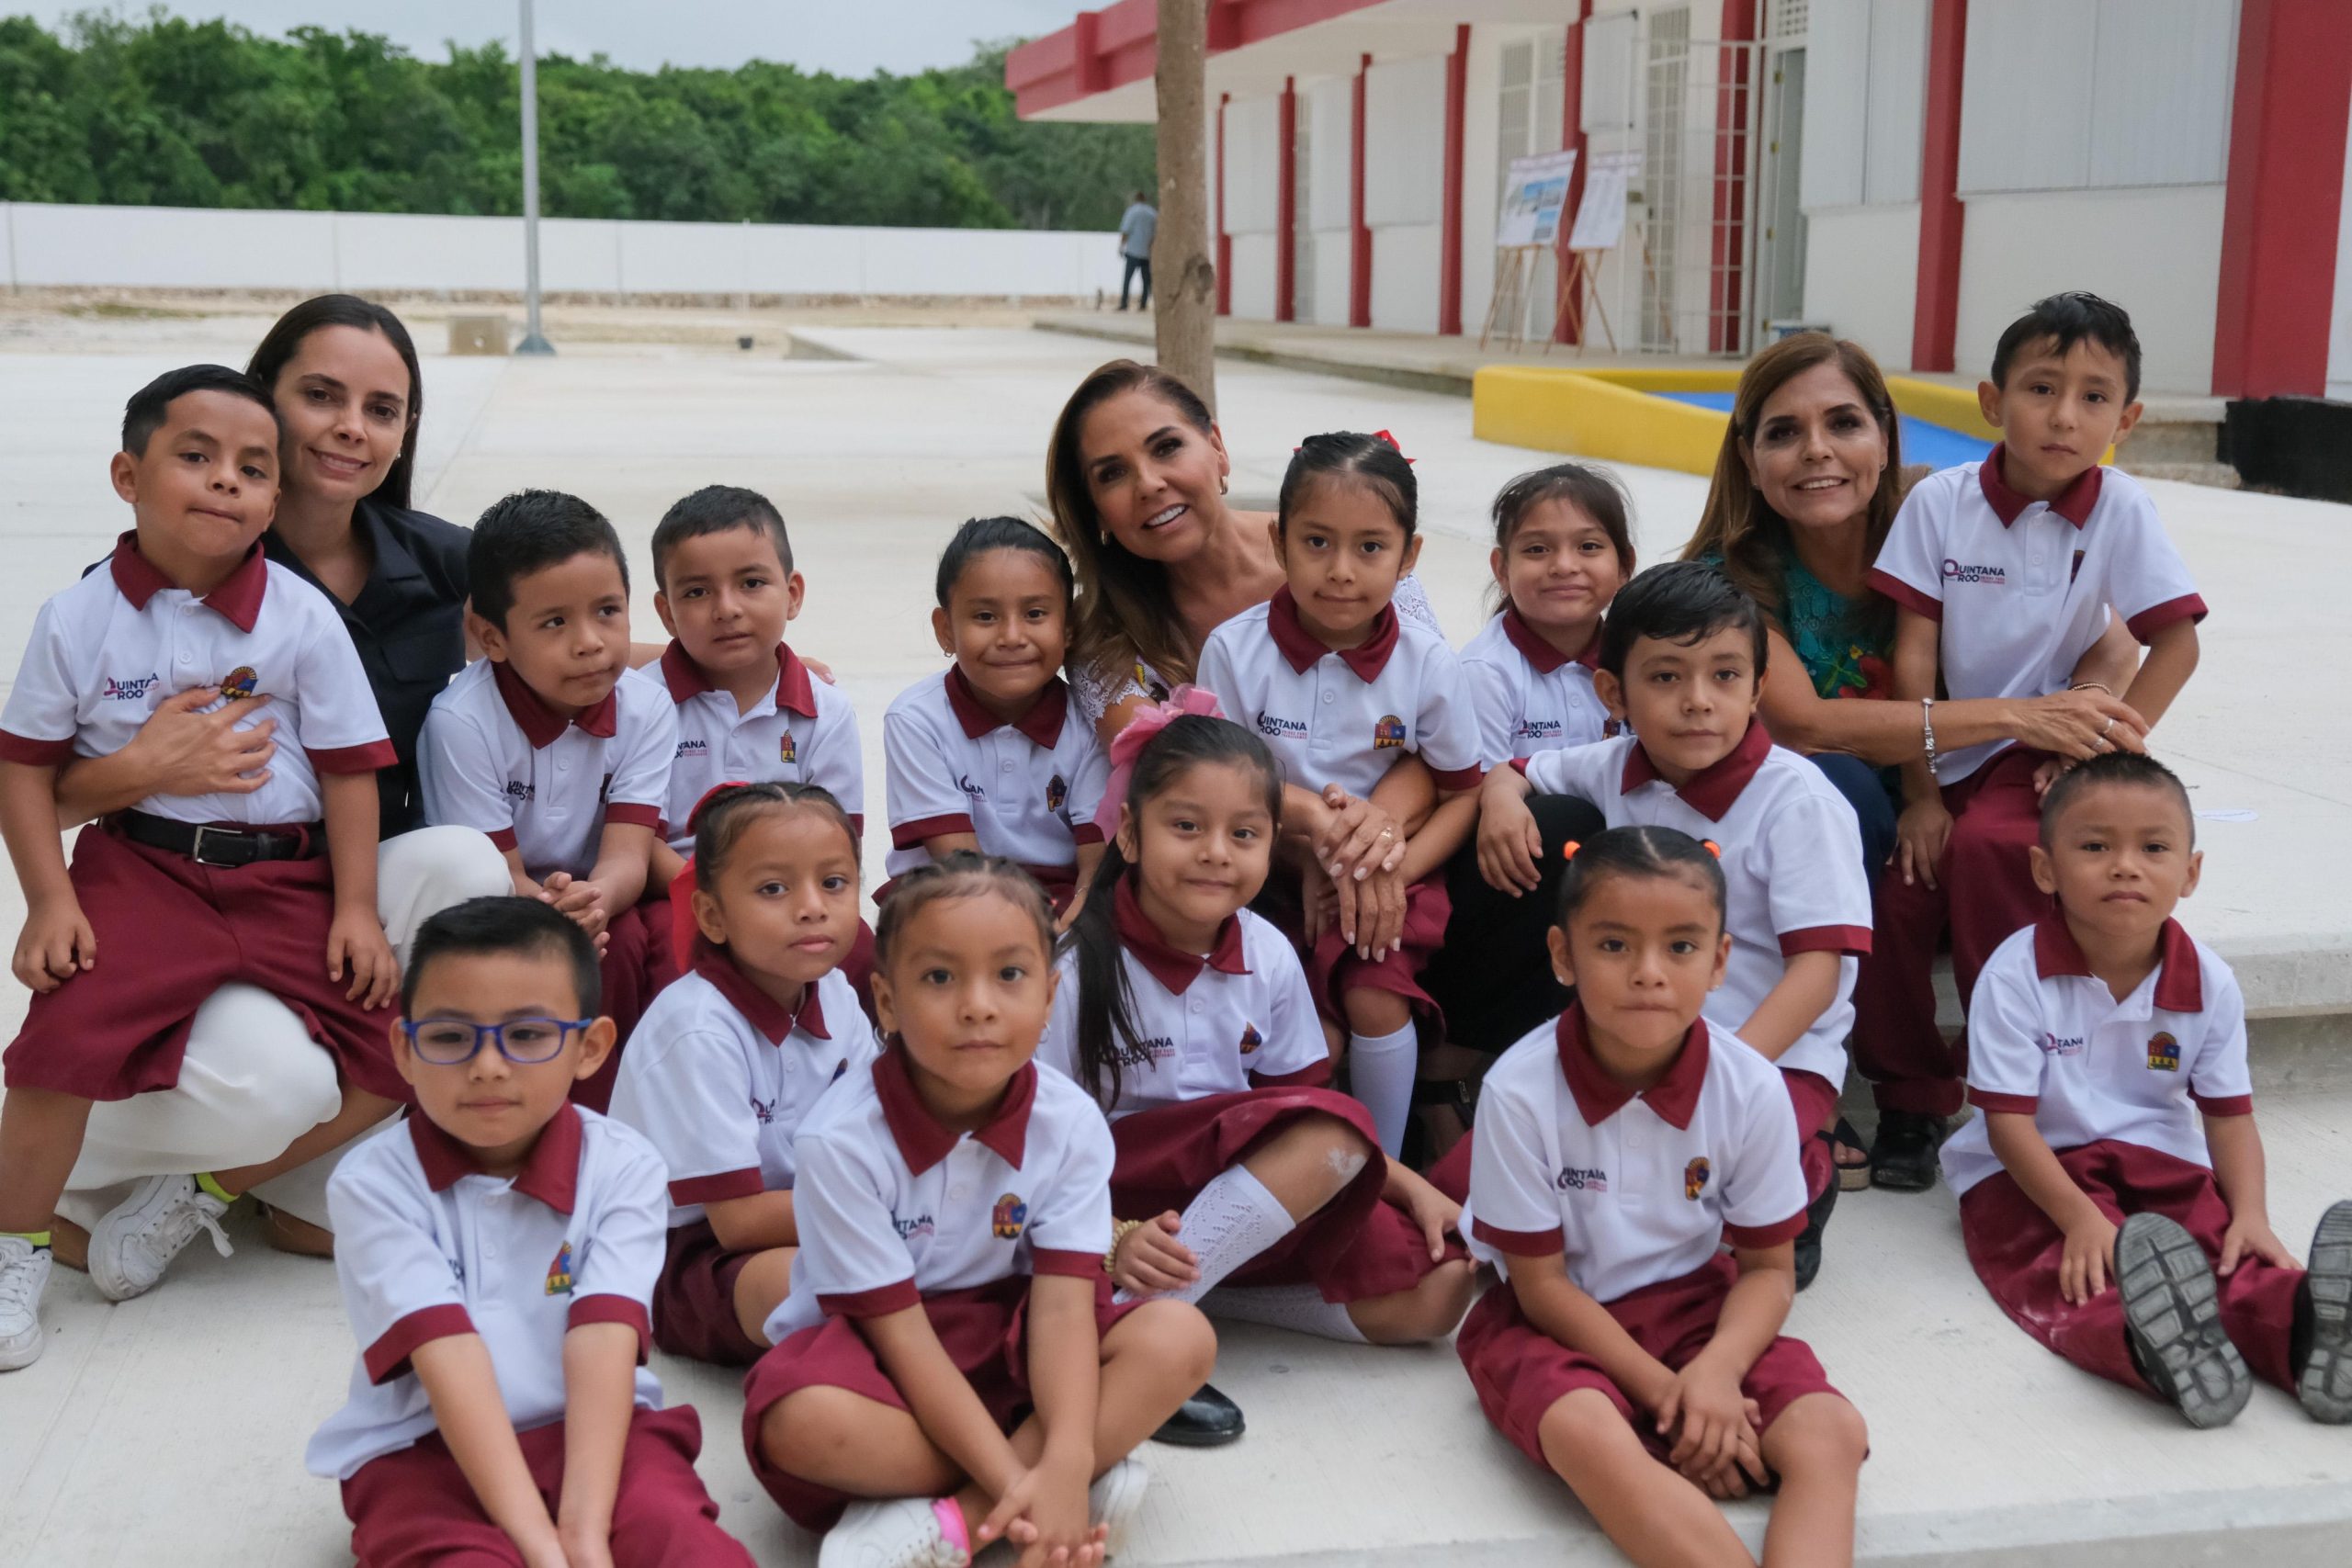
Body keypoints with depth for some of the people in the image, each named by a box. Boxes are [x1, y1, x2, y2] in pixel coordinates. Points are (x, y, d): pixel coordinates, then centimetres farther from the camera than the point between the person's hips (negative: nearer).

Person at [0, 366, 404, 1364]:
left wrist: (356, 910, -4)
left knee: (392, 1062, -8)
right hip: (139, 870, -1)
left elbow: (348, 768, 1)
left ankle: (200, 1193, 12)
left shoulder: (302, 618, -2)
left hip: (286, 881, 2)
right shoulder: (81, 618, -1)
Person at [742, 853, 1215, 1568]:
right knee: (804, 1424, -37)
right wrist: (1017, 1482, -29)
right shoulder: (842, 1140, -23)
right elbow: (900, 1333, -21)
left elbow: (1062, 1300, -19)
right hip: (872, 1355, -3)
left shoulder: (1070, 1123, -13)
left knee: (1180, 1337, -21)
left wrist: (1066, 1463, -37)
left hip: (1006, 1339, 4)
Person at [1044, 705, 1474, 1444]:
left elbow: (1299, 1115, 9)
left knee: (1434, 1290, -11)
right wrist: (1111, 1242, -28)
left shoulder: (1268, 956, 1)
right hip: (1124, 1198, -6)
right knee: (1337, 1131, -28)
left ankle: (1186, 1280, -9)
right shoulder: (1081, 969, -13)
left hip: (1267, 1200, 6)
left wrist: (1413, 1187, -2)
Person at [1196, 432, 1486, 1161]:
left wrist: (1395, 869, -14)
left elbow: (1462, 793, 2)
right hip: (1272, 873, 0)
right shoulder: (1234, 649, -9)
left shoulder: (1427, 662, -6)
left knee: (1374, 995, -22)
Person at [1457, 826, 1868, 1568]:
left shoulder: (1751, 1089, -14)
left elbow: (1767, 1268, -4)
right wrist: (1665, 1392, -19)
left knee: (1831, 1432, -22)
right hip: (1557, 1321, -3)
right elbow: (1540, 1283, -12)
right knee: (1591, 1438, -36)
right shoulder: (1521, 1091, -21)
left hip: (1695, 1306, 3)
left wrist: (1717, 1371, -25)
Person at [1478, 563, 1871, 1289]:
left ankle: (1802, 1181, 1)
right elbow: (1510, 774, 24)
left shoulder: (1797, 801, -12)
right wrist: (1502, 806, -3)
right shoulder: (1616, 769, 4)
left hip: (1775, 1051, -4)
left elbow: (1819, 964, -17)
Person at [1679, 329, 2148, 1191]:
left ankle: (1912, 1091, -6)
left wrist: (2078, 719, -30)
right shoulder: (1734, 576, -15)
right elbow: (1800, 722, -30)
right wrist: (2013, 715, -35)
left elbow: (2112, 647, -7)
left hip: (1929, 829, 3)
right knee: (1833, 785, -33)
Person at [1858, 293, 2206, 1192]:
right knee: (1891, 901, -18)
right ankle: (1914, 1100, 7)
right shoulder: (1942, 502, -6)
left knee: (1984, 848, -32)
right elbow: (1914, 656, -5)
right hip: (1947, 756, 2)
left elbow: (2177, 643, -4)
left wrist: (2105, 746, -14)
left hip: (2043, 757, -2)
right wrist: (1919, 794, -6)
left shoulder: (2119, 510, -7)